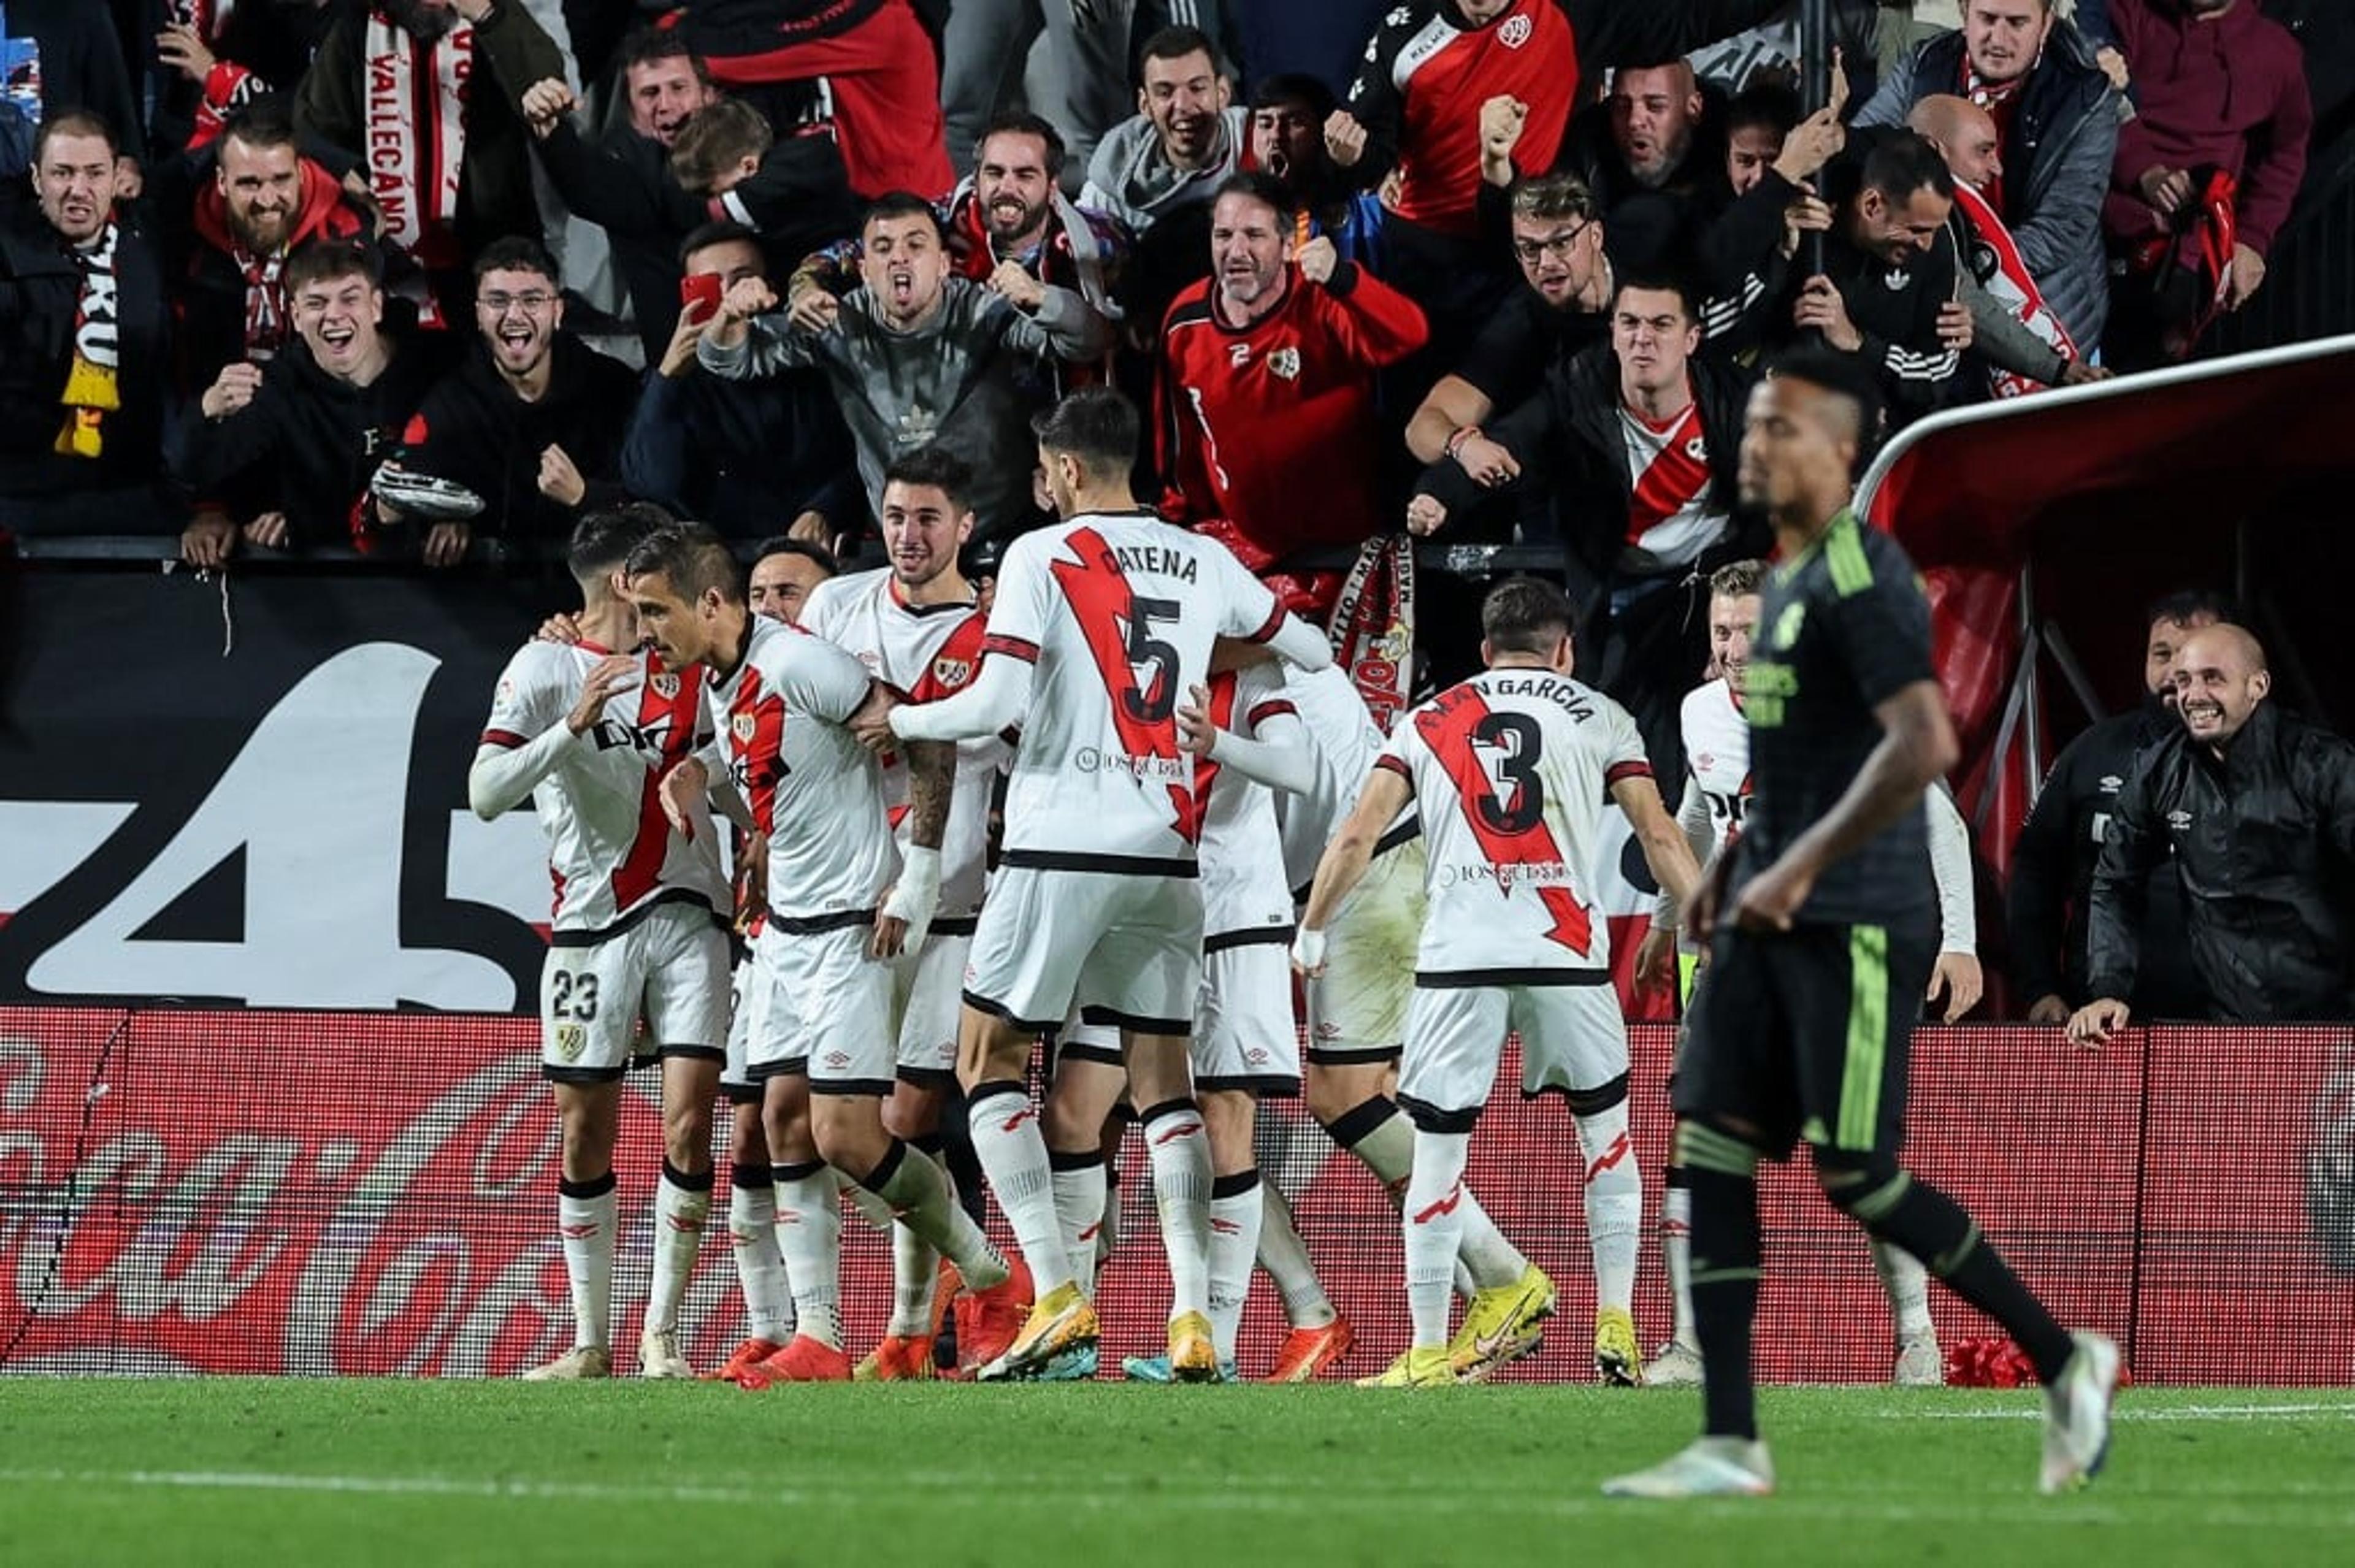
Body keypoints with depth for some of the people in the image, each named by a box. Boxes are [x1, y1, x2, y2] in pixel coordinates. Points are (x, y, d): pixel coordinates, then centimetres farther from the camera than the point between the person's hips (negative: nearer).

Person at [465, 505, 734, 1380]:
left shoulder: (691, 668, 10)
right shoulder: (544, 669, -1)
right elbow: (486, 795, -11)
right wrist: (572, 727, -21)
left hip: (688, 917, 2)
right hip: (591, 922, -2)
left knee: (688, 1124, -9)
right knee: (586, 1134, 2)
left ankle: (662, 1334, -1)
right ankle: (589, 1340, 13)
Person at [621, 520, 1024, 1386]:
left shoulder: (798, 663, -19)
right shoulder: (722, 686, 10)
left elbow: (931, 753, -19)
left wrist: (916, 886, -17)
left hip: (853, 928, -9)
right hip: (785, 928, 9)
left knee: (845, 1137, -11)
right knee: (784, 1120, 2)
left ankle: (990, 1276, 9)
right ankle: (817, 1339, 4)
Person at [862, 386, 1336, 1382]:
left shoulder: (1041, 556, -4)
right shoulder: (1205, 563, 10)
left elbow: (995, 704, -13)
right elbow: (1314, 655, 22)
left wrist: (902, 720, 5)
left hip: (1064, 848, -5)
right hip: (1168, 851, 5)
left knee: (987, 1055, 6)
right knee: (1162, 1078, 9)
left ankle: (1058, 1299, -6)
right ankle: (1194, 1318, -3)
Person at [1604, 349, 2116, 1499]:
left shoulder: (1864, 582, -14)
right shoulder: (1785, 582, 17)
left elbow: (1924, 743, -26)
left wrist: (1802, 865, -26)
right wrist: (1731, 865, 21)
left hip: (1854, 927, -9)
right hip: (1768, 920, 9)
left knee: (1854, 1175, -7)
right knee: (1712, 1152, -1)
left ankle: (2066, 1364, 9)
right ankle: (1730, 1446, -2)